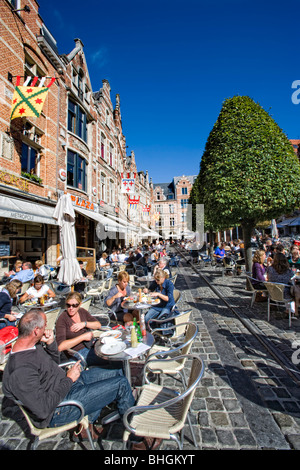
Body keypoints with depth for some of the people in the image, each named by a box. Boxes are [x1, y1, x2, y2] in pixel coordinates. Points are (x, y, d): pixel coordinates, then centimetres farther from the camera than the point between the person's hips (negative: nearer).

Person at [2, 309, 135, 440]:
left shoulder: (33, 345, -3)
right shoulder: (21, 370, -32)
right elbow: (43, 410, -31)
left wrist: (51, 343, -7)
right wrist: (69, 379, -19)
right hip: (59, 409, -10)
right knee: (121, 384, -10)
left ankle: (87, 423, 23)